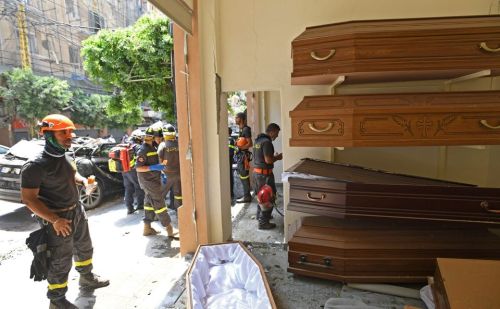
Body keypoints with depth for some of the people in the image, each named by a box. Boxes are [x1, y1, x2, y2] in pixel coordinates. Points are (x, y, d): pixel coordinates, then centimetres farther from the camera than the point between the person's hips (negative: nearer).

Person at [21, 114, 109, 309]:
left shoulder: (67, 157, 1)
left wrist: (84, 181, -2)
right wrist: (55, 220, -26)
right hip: (58, 217, -8)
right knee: (60, 261, 5)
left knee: (84, 247, 23)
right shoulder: (36, 165, -22)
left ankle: (87, 278, 46)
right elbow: (28, 199, -22)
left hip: (77, 210, 8)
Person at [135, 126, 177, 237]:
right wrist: (154, 167, -30)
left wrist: (161, 170, 19)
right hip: (149, 181, -10)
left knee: (150, 203, 14)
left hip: (154, 180, 10)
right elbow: (138, 168, -22)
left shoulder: (153, 147, 11)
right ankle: (169, 228, -2)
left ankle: (147, 228, 25)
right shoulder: (143, 150, -18)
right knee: (159, 203, -7)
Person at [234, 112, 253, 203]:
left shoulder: (246, 129, -14)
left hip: (243, 155, -10)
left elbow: (250, 144, -20)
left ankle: (247, 197, 4)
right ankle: (246, 195, 24)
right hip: (240, 155, 10)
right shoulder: (241, 129, 15)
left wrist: (240, 147, -18)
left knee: (244, 176, -4)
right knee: (243, 176, 15)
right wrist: (237, 143, 4)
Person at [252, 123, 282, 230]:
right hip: (264, 173, -10)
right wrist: (278, 157, -7)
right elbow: (268, 160, -24)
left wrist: (274, 156, 16)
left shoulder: (258, 140, 12)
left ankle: (260, 215, 38)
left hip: (257, 171, 10)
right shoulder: (267, 142, -19)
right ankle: (263, 223, 5)